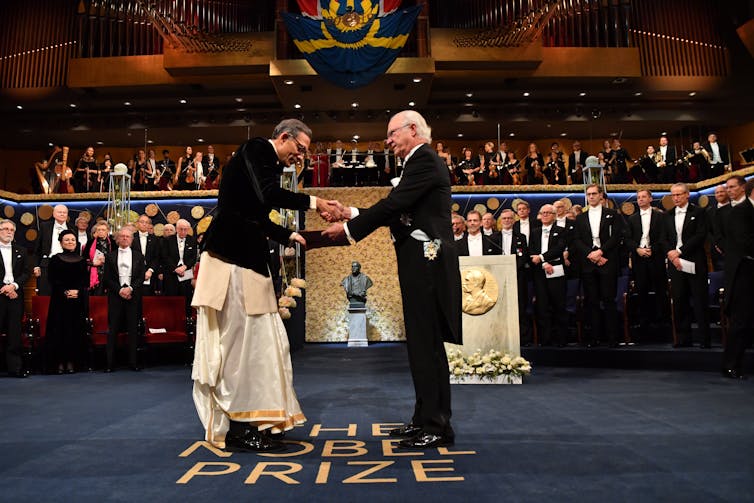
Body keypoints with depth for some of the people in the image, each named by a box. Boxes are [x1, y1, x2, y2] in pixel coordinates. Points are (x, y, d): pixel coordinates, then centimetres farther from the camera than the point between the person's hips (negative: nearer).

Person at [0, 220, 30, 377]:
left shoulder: (21, 251, 14)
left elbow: (26, 273, 9)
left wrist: (14, 285, -7)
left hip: (16, 295, 3)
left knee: (15, 333, 3)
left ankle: (15, 367, 6)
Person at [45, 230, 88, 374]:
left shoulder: (82, 260, 10)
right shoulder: (55, 259, 5)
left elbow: (86, 281, 5)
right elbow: (53, 281, -1)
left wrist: (77, 291, -12)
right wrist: (65, 292, -14)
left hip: (78, 300, 2)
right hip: (59, 300, -1)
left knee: (76, 330, 1)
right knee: (59, 329, -2)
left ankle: (71, 362, 8)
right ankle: (60, 362, 6)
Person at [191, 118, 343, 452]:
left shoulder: (268, 162, 22)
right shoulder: (256, 149, -5)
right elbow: (268, 195, -23)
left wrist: (290, 236, 23)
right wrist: (312, 202, -14)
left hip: (247, 261, 10)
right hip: (232, 260, -10)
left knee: (255, 342, 10)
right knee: (238, 340, -5)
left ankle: (248, 423, 19)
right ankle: (238, 429, 4)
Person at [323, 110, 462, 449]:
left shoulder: (424, 160, -9)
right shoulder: (422, 161, 22)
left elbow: (393, 204, -17)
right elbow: (397, 211, 20)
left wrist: (349, 228, -10)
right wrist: (356, 215, 14)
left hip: (426, 263, -10)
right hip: (421, 263, 10)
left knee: (427, 344, -6)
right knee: (423, 342, 12)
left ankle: (437, 427, 2)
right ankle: (425, 418, 22)